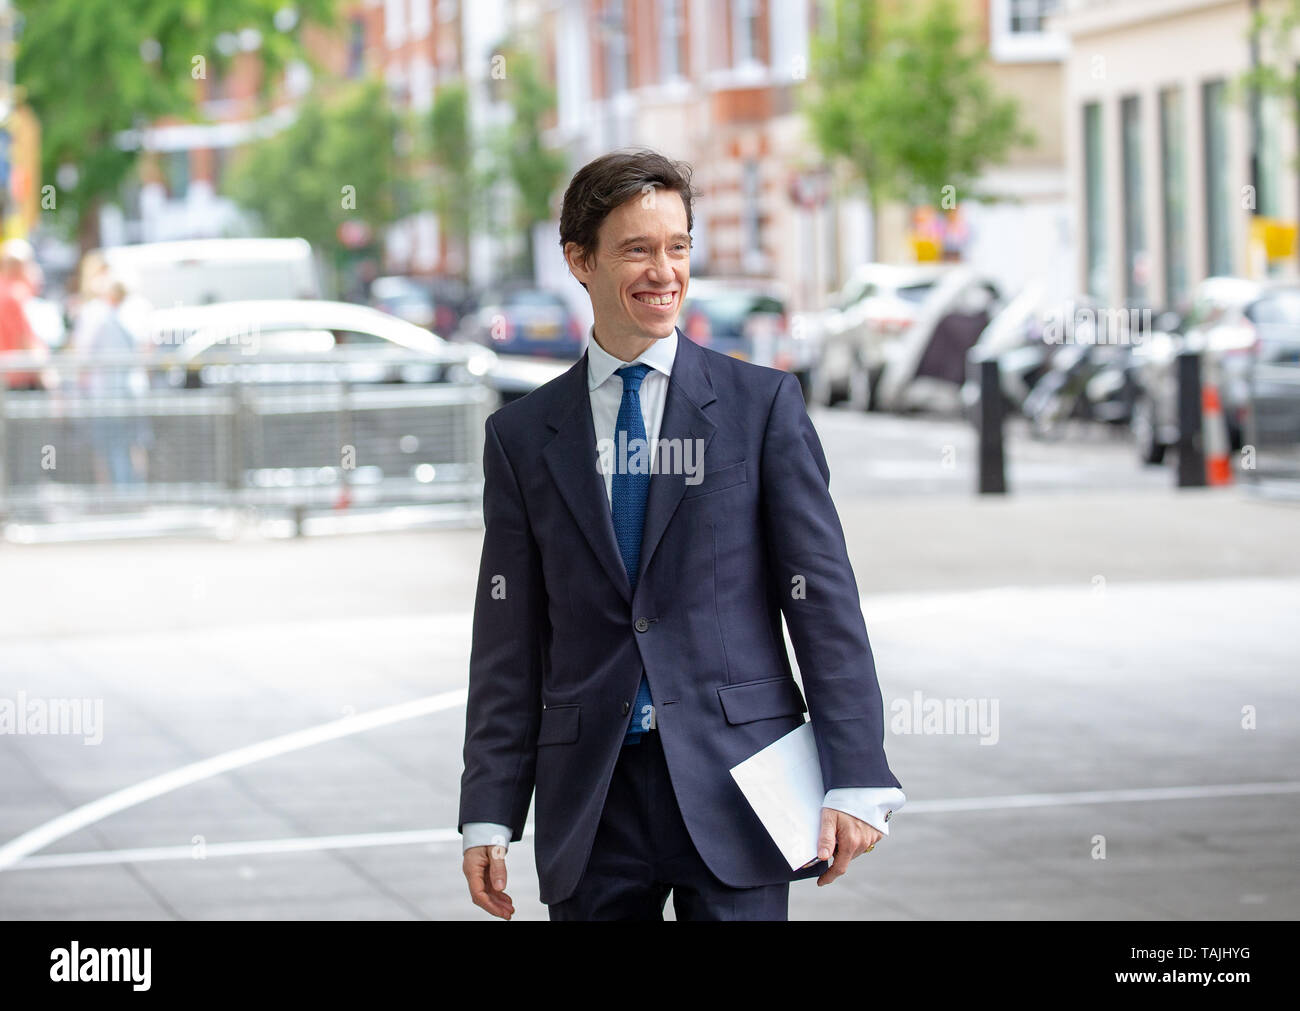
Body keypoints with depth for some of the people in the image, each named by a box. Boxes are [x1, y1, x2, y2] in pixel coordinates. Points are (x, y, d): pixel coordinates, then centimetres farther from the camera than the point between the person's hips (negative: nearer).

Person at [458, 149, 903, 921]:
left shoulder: (763, 404, 4)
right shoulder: (523, 437, 9)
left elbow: (824, 594, -1)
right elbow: (508, 641, 9)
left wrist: (856, 780, -8)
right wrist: (488, 816, 2)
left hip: (731, 779, -2)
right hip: (590, 807, 2)